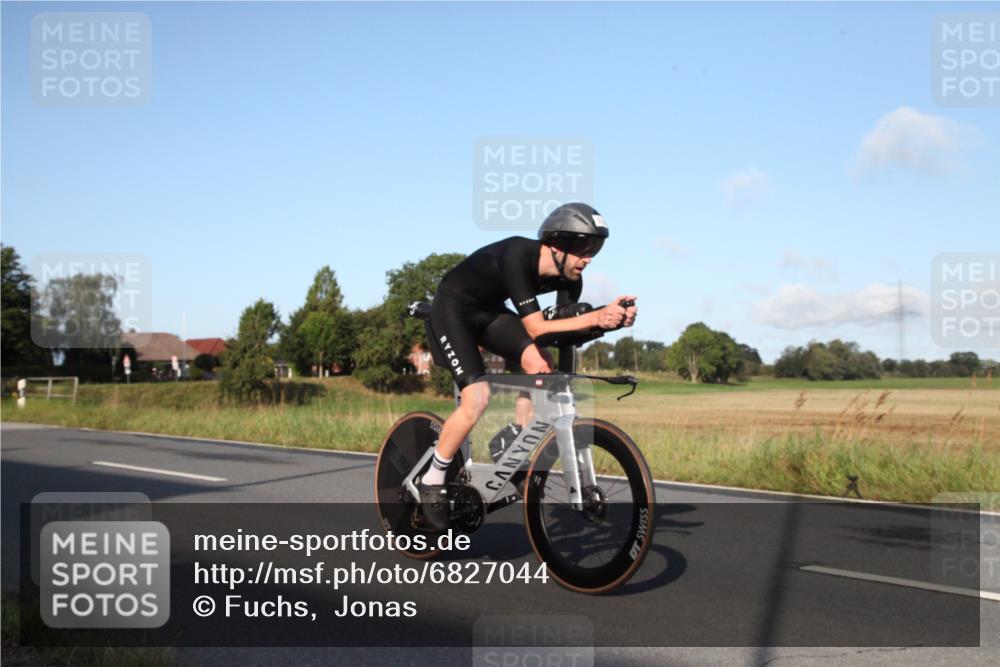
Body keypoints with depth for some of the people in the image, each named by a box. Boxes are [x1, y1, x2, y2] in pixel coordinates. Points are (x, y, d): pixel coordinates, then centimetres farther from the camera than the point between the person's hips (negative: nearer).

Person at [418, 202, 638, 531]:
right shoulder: (517, 256, -34)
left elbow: (565, 327, -17)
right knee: (477, 397, -22)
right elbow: (536, 328, -38)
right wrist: (597, 317, -46)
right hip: (452, 309, -7)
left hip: (489, 310, 7)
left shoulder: (569, 278, -13)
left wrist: (611, 318, -34)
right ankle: (432, 483, -4)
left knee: (541, 365, -16)